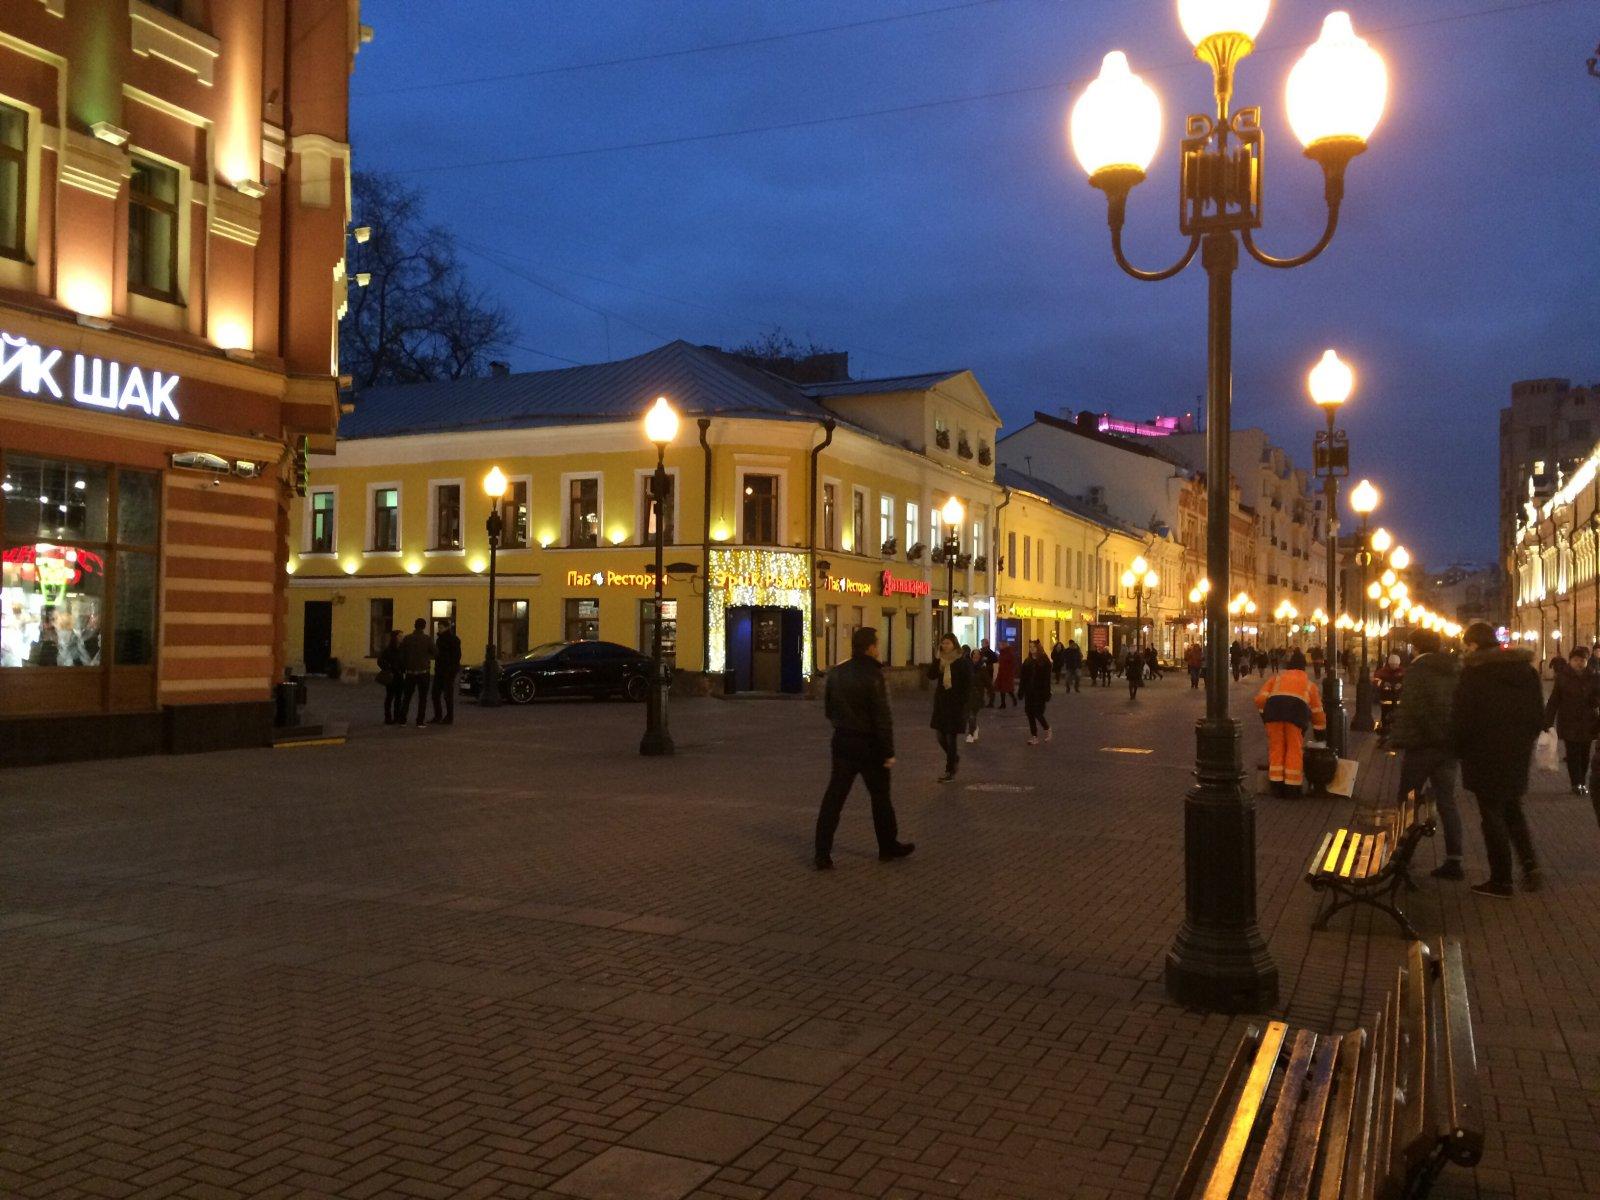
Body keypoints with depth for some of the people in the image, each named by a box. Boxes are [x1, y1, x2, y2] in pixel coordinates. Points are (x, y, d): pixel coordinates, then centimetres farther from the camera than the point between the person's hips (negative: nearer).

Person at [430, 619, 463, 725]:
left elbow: (456, 656, -16)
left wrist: (452, 670, -20)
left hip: (448, 671, -8)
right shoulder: (439, 638, 15)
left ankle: (449, 718, 4)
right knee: (435, 693, 8)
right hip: (439, 670, 8)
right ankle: (437, 716, 16)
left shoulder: (453, 640, -10)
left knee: (448, 695, -3)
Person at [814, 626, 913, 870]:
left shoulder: (836, 673, 3)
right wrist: (888, 752, -14)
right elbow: (883, 717, -18)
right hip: (869, 744, -5)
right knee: (880, 796, 12)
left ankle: (823, 853, 1)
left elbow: (828, 708, 12)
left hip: (842, 741, 5)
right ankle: (888, 847, 26)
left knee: (834, 796, 5)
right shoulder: (872, 676, -17)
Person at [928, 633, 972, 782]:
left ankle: (950, 771, 5)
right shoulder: (940, 661, 7)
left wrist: (961, 702, -13)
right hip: (941, 703, 6)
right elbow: (931, 675, -6)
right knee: (941, 736, 8)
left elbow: (968, 684, -8)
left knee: (951, 737, -2)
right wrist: (938, 658, -13)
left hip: (955, 704, -6)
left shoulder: (962, 663, -8)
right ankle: (954, 758, 34)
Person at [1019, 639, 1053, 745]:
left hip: (1039, 693, -5)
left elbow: (1047, 679, -9)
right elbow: (1023, 678, 9)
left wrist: (1046, 694, -14)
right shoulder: (1027, 662, 9)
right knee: (1030, 715, 3)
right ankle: (1034, 737, 10)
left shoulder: (1045, 662, -6)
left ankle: (1047, 729, 20)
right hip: (1029, 693, 5)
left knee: (1037, 713, -8)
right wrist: (1021, 692, 5)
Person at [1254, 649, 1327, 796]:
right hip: (1297, 706, -1)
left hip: (1274, 704, 1)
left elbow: (1260, 698, 15)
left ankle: (1277, 787, 10)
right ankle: (1292, 788, 7)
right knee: (1294, 749, 7)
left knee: (1276, 747, 9)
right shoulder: (1308, 682, 34)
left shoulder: (1277, 677, 32)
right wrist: (1320, 731, 42)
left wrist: (1265, 714, 26)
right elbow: (1317, 711, 33)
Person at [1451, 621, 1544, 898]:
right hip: (1518, 756, 6)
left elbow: (1461, 717, -15)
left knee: (1493, 816, 4)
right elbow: (1538, 715, 10)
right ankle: (1530, 866, 8)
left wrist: (1460, 748, 0)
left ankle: (1501, 880, 9)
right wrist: (1524, 742, 19)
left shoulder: (1474, 672, -15)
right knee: (1513, 811, 22)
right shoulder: (1526, 669, 6)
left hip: (1486, 756, -6)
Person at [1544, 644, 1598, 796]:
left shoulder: (1592, 678, 0)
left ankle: (1582, 783, 20)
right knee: (1573, 754, -2)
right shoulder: (1563, 677, -5)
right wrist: (1547, 722, -9)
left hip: (1588, 723, 2)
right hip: (1569, 723, -2)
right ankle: (1577, 784, 4)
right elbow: (1553, 701, -5)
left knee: (1584, 754, 9)